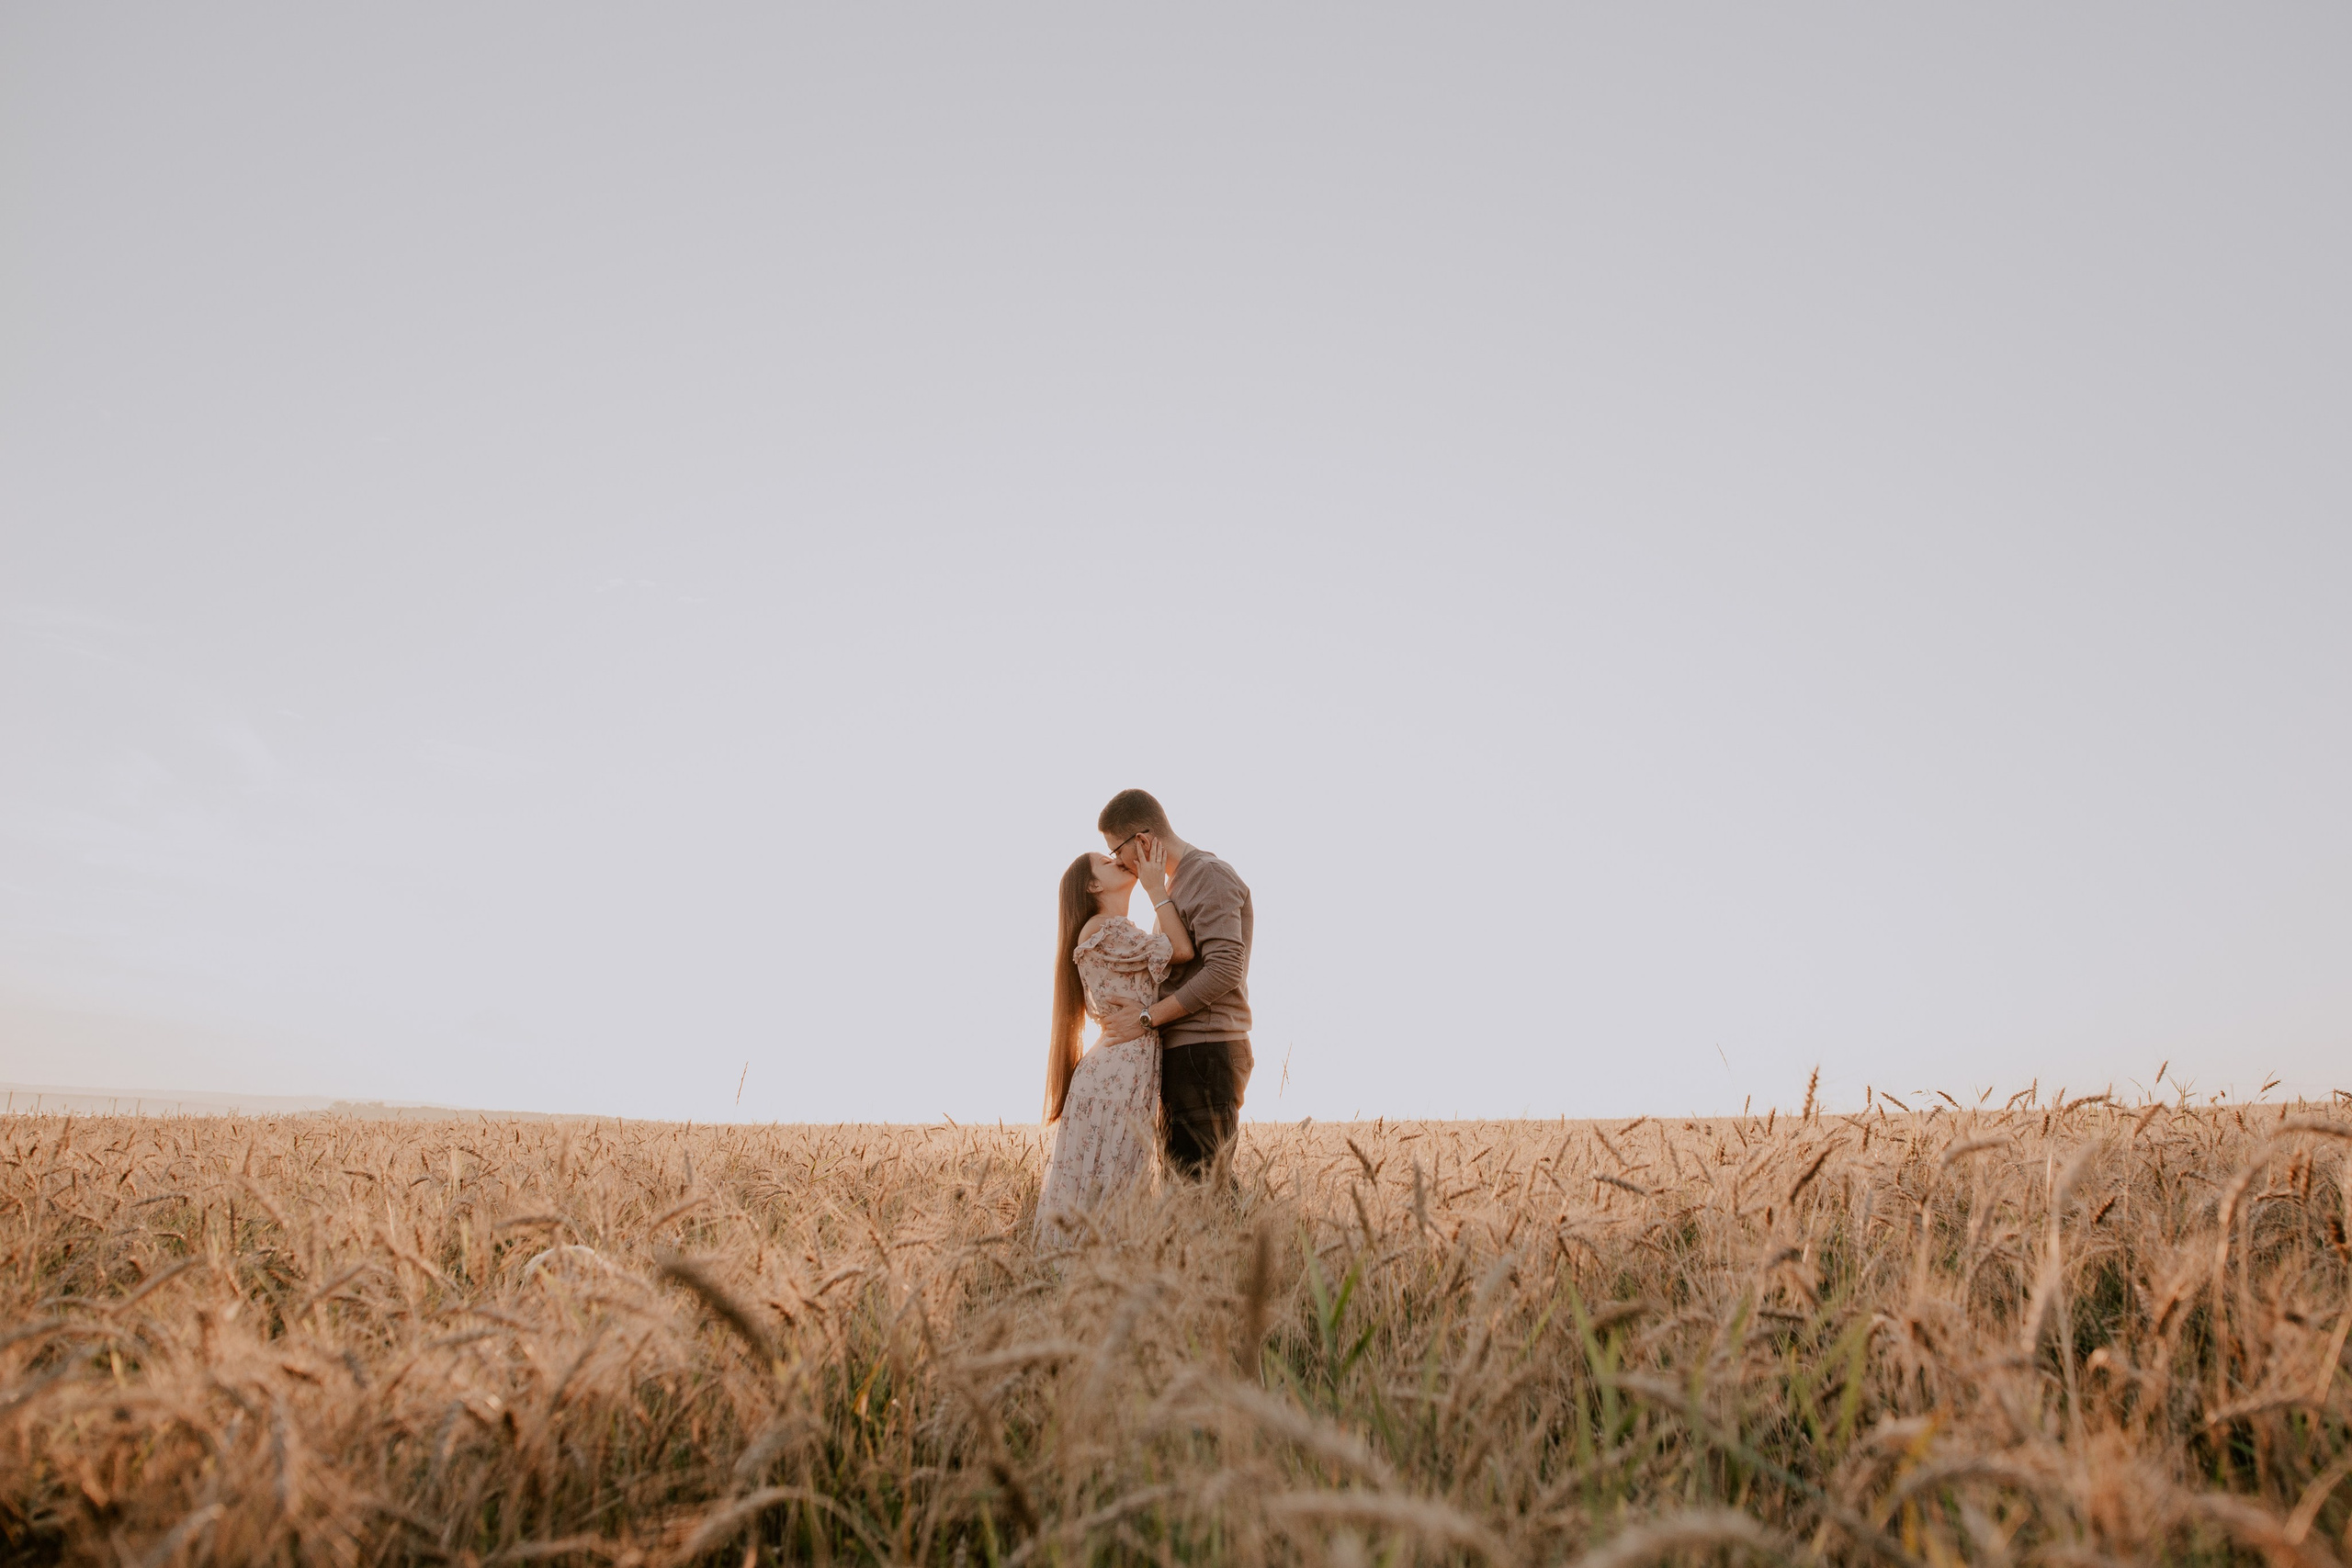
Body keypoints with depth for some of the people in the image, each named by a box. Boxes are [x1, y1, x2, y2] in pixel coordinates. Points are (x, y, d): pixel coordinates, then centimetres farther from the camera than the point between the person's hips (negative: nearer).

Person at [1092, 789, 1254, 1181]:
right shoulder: (1178, 884, 21)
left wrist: (1146, 1017, -17)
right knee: (1179, 1179, 11)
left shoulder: (1211, 877, -10)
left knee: (1202, 1180, -11)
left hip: (1206, 1052, -10)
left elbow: (1223, 971, -21)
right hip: (1183, 1053, 10)